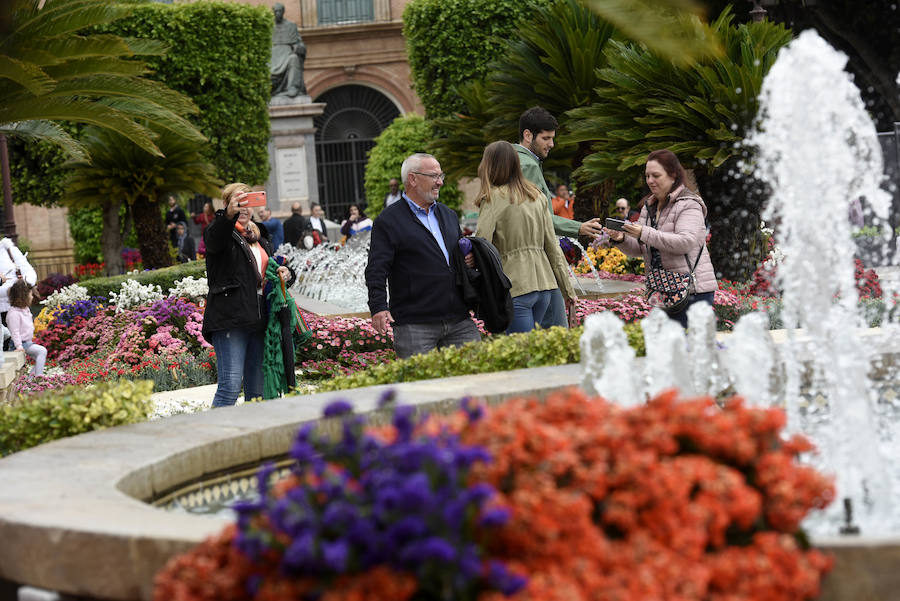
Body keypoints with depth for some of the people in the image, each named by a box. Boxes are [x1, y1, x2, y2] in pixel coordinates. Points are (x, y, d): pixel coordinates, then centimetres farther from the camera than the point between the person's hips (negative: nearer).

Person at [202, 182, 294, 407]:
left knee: (257, 389, 7)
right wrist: (229, 214, -45)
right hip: (229, 320, -7)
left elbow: (274, 267, 34)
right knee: (231, 385, -17)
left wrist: (285, 273, 8)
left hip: (257, 321, 7)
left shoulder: (260, 240, 24)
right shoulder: (222, 233, 1)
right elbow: (214, 239, -24)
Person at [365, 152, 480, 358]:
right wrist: (379, 307, -19)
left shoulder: (448, 215, 19)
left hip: (459, 320, 6)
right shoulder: (388, 221, -2)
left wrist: (470, 258, 8)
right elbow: (376, 270, -7)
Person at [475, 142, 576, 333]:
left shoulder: (494, 198, -6)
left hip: (516, 288, -6)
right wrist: (568, 289, 17)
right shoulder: (536, 196, 13)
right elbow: (552, 245, 13)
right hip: (544, 283, 6)